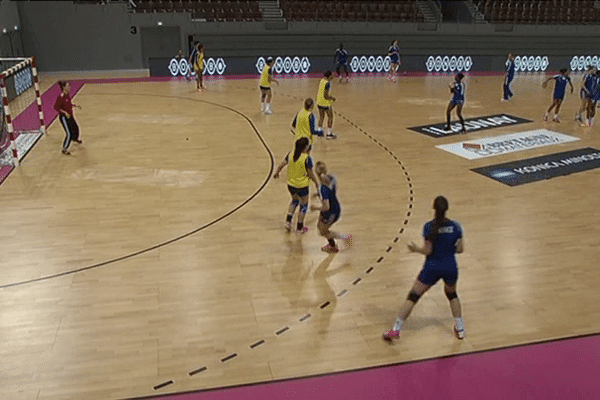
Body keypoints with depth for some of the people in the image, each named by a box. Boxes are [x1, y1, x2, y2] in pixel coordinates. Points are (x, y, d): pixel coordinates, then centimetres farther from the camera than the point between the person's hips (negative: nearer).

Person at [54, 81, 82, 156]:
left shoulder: (68, 94, 1)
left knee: (76, 128, 27)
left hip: (70, 115, 9)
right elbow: (56, 107, -24)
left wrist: (75, 105, 8)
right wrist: (65, 112, -30)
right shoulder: (61, 97, -25)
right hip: (64, 117, -9)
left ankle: (75, 138, 60)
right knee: (69, 134, -9)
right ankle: (64, 149, 5)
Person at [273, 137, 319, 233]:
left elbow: (281, 165, 0)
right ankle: (300, 228, 25)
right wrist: (316, 183, 3)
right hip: (302, 186, -5)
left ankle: (288, 220, 20)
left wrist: (277, 173, 20)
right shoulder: (307, 158, -20)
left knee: (295, 200, 30)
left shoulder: (290, 155, -6)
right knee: (303, 205, 15)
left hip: (290, 185, 5)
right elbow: (311, 174, -13)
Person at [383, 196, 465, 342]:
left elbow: (428, 250, -14)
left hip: (432, 268, -3)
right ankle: (460, 328, 32)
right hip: (450, 268, 3)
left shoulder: (429, 227, -12)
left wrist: (416, 249, 4)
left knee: (412, 296, 7)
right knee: (452, 294, 30)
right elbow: (460, 249, 0)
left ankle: (396, 330, 7)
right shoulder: (455, 226, -3)